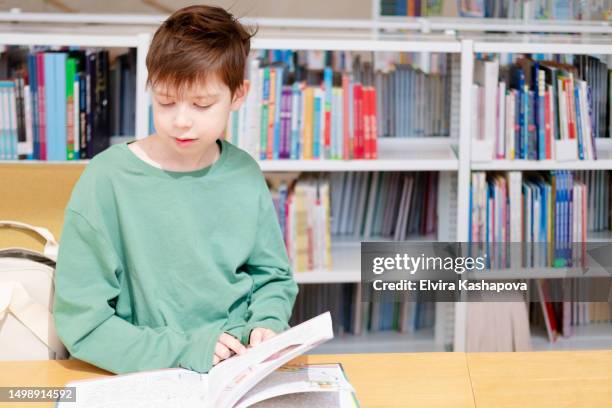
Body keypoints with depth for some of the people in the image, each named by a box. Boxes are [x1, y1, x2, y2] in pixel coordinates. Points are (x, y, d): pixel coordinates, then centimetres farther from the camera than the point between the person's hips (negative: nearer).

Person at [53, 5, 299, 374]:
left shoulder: (244, 174, 1)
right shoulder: (108, 180, -11)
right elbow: (81, 319, -11)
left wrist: (265, 325, -6)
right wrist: (185, 350, -17)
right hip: (147, 380, -1)